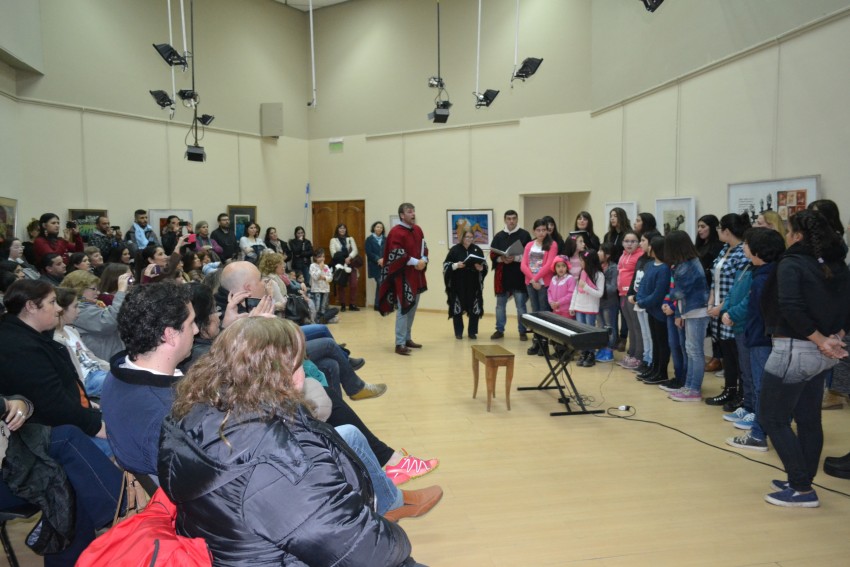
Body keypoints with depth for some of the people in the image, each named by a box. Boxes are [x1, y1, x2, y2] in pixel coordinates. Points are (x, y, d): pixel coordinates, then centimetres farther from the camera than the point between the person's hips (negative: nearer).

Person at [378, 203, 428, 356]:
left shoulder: (418, 230, 11)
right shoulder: (396, 232, -14)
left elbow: (424, 247, 15)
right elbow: (397, 254, -20)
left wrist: (423, 260, -5)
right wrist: (415, 262, -19)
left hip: (417, 275, 8)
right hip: (403, 276, -8)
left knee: (412, 309, 15)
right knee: (403, 309, -9)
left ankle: (407, 338, 28)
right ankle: (400, 344, -4)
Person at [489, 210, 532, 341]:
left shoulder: (525, 235, -1)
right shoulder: (499, 236, 7)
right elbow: (493, 255, 7)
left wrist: (516, 258, -17)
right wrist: (501, 259, -13)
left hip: (519, 276, -3)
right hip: (502, 276, 3)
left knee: (521, 306, 3)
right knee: (500, 305, 11)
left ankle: (522, 331, 14)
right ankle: (499, 330, 23)